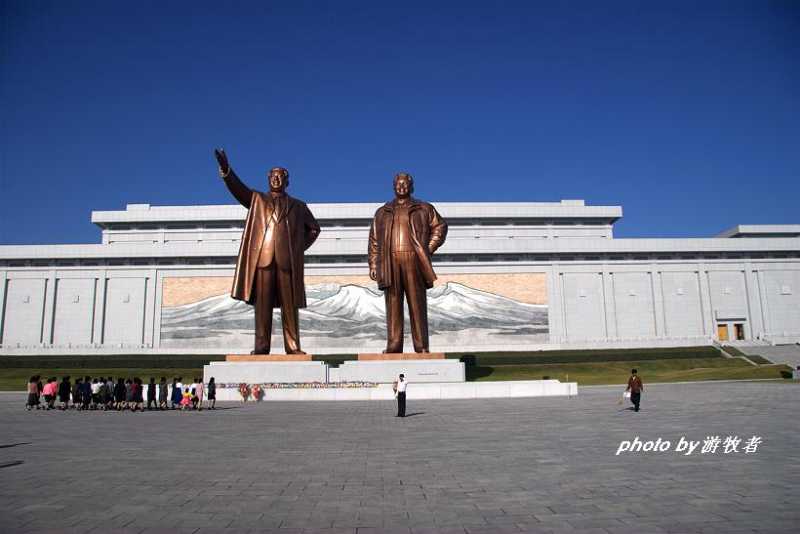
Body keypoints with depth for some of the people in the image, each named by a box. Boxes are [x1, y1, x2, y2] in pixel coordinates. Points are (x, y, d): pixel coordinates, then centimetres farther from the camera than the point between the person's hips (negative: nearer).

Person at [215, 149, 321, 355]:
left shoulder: (298, 206, 21)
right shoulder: (257, 199, 20)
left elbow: (314, 228, 25)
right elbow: (238, 188, 5)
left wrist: (300, 247, 11)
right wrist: (226, 170, -12)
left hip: (288, 260, 0)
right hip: (262, 258, 0)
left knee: (289, 305, -3)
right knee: (262, 303, -4)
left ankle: (292, 346, -1)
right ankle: (261, 346, -2)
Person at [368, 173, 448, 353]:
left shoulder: (424, 209, 13)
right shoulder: (382, 212, 18)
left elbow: (440, 226, 16)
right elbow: (374, 240, 15)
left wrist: (429, 249, 5)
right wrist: (373, 265, 5)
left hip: (414, 262, -2)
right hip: (390, 263, 2)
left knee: (417, 303, -3)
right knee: (393, 305, 0)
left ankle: (421, 346, -1)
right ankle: (393, 346, 2)